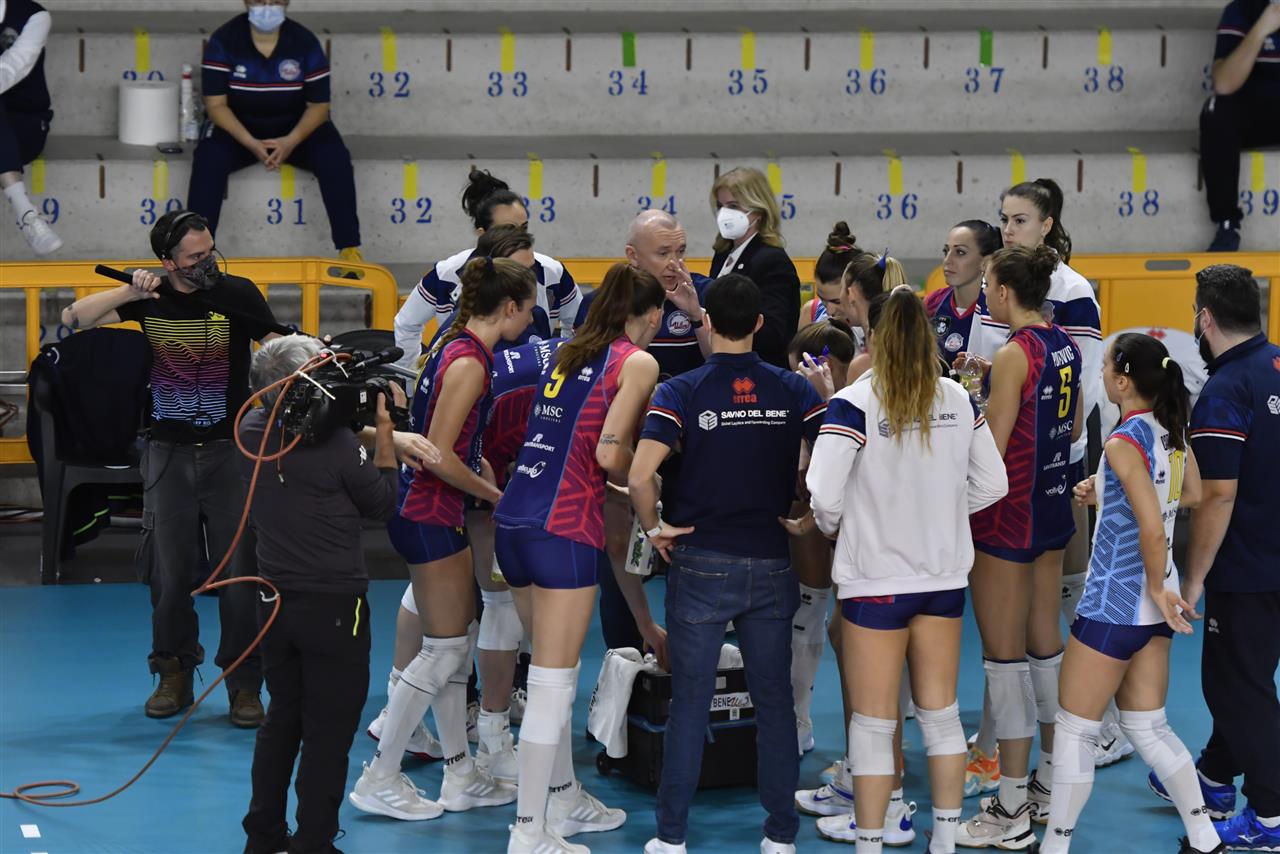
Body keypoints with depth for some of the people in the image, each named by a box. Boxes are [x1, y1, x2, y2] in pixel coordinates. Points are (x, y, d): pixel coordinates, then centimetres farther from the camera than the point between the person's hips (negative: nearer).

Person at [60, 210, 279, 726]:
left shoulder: (237, 294, -5)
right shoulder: (149, 297, 0)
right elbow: (74, 319, -5)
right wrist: (129, 292, -18)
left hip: (229, 450, -2)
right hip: (169, 452, 2)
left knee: (240, 572, -3)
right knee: (171, 572, 7)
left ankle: (244, 684, 8)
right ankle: (175, 675, 23)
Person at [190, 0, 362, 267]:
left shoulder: (305, 42, -8)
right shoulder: (223, 41, -11)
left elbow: (318, 104, -7)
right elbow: (216, 104, -14)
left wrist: (291, 142, -26)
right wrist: (250, 143, -29)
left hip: (296, 128, 1)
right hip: (238, 128, -1)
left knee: (335, 157, -27)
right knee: (209, 158, -32)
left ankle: (349, 248, -23)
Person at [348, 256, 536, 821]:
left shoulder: (457, 346, 10)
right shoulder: (468, 362, -19)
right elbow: (439, 455, -22)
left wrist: (491, 480, 8)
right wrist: (497, 495, -11)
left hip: (437, 512, 10)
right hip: (429, 514, -10)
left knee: (460, 639, 14)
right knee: (444, 649, -2)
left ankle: (460, 777, 22)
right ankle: (379, 780, 5)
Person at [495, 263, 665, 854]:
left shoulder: (569, 354, 18)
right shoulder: (638, 362, -3)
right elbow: (610, 455, -13)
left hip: (515, 518, 8)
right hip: (564, 530, -8)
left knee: (557, 672, 20)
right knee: (553, 681, -4)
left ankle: (564, 799, 31)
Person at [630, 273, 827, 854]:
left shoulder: (681, 391, -8)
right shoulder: (793, 390, -1)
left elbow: (639, 475, -21)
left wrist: (653, 528, -5)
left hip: (701, 565, -2)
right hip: (772, 566, 2)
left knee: (689, 705, 6)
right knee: (774, 703, 11)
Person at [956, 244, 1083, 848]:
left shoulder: (1015, 355, -19)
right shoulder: (1064, 346, 6)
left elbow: (992, 450, -20)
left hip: (1009, 515, -9)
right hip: (1053, 505, 9)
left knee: (1004, 655, -3)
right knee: (1045, 644, 17)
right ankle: (1050, 786, 28)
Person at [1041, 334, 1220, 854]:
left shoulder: (1123, 444, -20)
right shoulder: (1172, 429, 3)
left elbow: (1153, 529, -26)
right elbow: (1190, 496, 19)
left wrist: (1157, 588, -12)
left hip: (1114, 606, -8)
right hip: (1152, 609, 8)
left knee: (1074, 731, 4)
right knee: (1148, 728, 18)